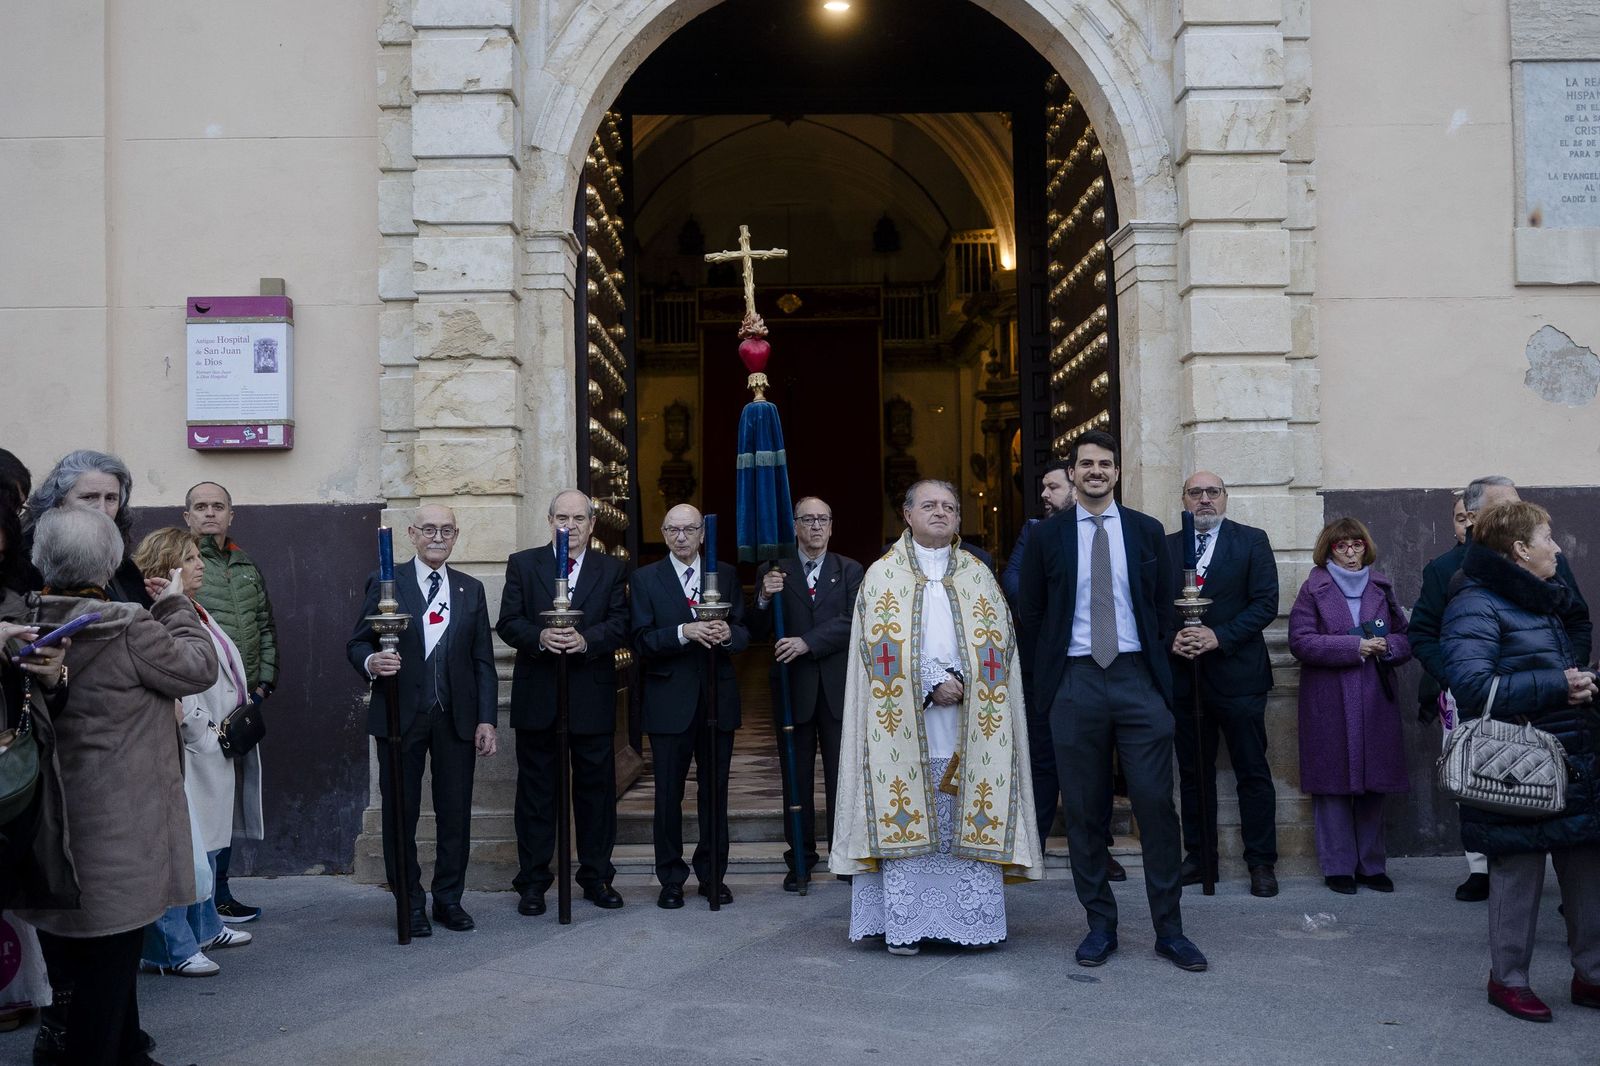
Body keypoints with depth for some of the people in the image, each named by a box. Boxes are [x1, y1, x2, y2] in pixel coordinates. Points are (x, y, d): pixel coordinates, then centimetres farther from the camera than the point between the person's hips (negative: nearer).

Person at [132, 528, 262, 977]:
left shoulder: (195, 612, 17)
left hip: (217, 751, 11)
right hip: (191, 753, -11)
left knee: (207, 844, 20)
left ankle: (205, 927, 33)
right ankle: (173, 948, 4)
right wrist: (208, 735, -20)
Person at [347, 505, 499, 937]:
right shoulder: (385, 584, 3)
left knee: (456, 813, 5)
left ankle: (449, 899, 19)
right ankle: (410, 904, 17)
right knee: (400, 814, 4)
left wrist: (486, 719, 1)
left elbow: (483, 661, 9)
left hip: (456, 718, 2)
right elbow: (356, 643, 1)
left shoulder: (471, 589, 11)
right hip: (400, 716, -2)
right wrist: (371, 662, -22)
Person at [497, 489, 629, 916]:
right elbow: (508, 622, -1)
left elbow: (620, 625, -3)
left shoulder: (611, 569, 7)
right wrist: (539, 638, -20)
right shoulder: (522, 564, 6)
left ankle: (597, 877, 19)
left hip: (593, 696, 1)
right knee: (536, 789, 5)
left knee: (596, 786, 7)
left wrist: (586, 640, -21)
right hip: (537, 696, 0)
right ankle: (532, 881, 14)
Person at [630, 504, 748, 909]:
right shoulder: (645, 579, 2)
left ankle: (713, 875, 20)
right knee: (669, 793, 4)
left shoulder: (726, 575, 9)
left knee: (715, 791, 9)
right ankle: (671, 879, 15)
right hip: (669, 702, -2)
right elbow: (642, 641, -7)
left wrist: (728, 633, -17)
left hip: (718, 698, 2)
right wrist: (684, 632, -22)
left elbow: (744, 635, 5)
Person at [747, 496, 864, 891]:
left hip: (838, 689, 0)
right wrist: (764, 599, -16)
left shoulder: (849, 571, 7)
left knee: (842, 776, 3)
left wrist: (808, 642, -17)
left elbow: (852, 621, -8)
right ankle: (800, 861, 13)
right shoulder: (775, 573, 7)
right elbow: (756, 633, 2)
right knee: (797, 779, 6)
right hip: (792, 689, 1)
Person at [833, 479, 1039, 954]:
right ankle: (903, 925, 1)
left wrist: (963, 681, -11)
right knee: (904, 818, -4)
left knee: (972, 818, 0)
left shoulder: (979, 576, 14)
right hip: (904, 720, -2)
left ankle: (972, 921, 6)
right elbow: (880, 646, -3)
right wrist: (931, 686, -13)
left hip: (970, 723, 2)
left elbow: (999, 640, 5)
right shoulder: (882, 575, 7)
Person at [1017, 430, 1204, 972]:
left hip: (1137, 678, 0)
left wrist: (1163, 675, 4)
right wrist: (1042, 680, 4)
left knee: (1157, 804, -2)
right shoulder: (1048, 536, 5)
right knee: (1084, 811, 5)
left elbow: (1166, 608, 10)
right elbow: (1031, 615, 9)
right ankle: (1100, 925, 17)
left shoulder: (1147, 531, 8)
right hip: (1075, 681, 0)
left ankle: (1169, 929, 9)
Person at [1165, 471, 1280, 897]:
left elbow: (1265, 603, -6)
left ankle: (1261, 864, 9)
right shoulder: (1166, 547, 9)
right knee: (1193, 774, 10)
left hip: (1237, 673, -3)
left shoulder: (1252, 541, 2)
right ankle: (1200, 858, 20)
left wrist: (1219, 636, -16)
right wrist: (1171, 638, -12)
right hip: (1183, 675, 3)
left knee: (1253, 773, 2)